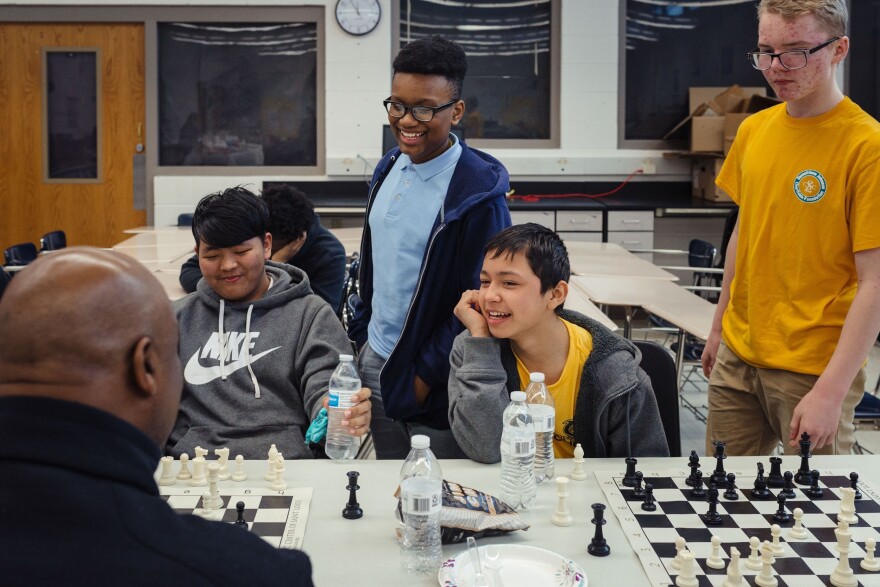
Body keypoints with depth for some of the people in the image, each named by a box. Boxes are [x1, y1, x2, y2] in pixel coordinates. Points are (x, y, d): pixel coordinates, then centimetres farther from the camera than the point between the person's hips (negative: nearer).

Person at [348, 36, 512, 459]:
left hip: (429, 378, -7)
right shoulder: (390, 168, 5)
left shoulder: (477, 192, -18)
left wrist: (426, 377, -15)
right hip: (375, 361, 7)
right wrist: (360, 333, 15)